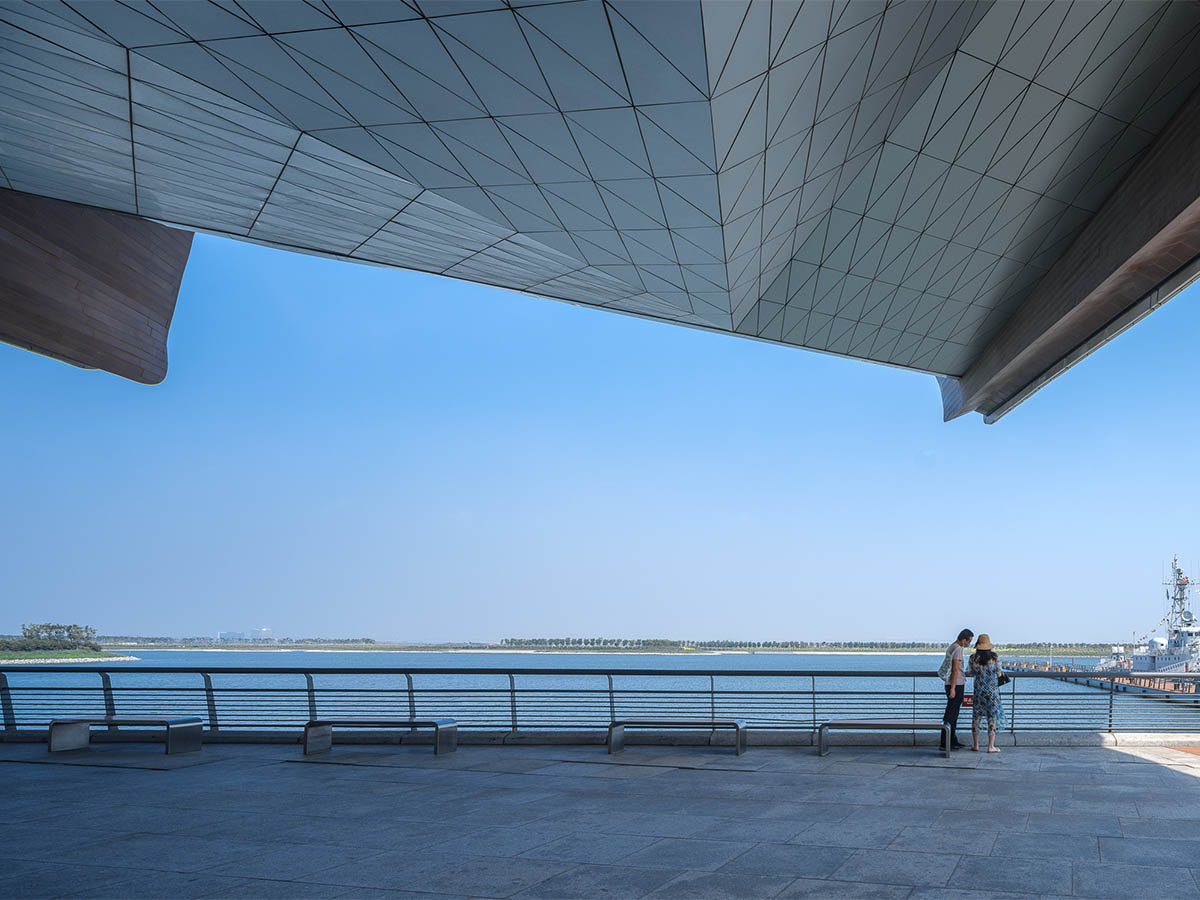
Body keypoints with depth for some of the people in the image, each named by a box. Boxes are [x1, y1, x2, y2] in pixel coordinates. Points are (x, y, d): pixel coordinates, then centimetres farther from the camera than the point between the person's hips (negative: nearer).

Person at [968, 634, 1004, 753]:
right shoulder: (994, 657, -7)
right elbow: (999, 674, -2)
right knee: (992, 717, 3)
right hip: (993, 691, -1)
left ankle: (975, 745, 13)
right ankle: (991, 746, 1)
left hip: (979, 691, 1)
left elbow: (972, 674, 6)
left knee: (976, 717, 11)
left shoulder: (973, 658, -4)